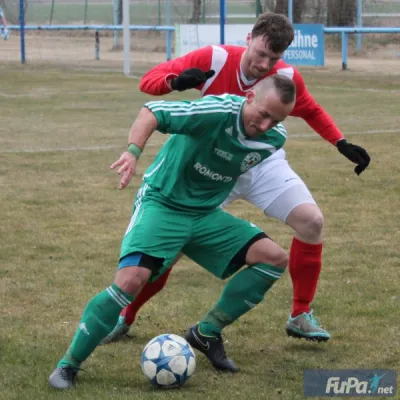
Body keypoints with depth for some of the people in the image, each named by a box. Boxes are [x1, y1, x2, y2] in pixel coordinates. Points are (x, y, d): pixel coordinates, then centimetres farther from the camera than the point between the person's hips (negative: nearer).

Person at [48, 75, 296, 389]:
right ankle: (68, 365, -12)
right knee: (132, 278, -27)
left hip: (206, 214, 7)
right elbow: (153, 112, -29)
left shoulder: (274, 138, -5)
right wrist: (133, 151, -43)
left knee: (275, 258, -7)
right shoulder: (218, 111, -25)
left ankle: (207, 333, 6)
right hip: (161, 204, -6)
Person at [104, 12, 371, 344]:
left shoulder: (287, 78, -15)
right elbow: (149, 80, -21)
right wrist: (175, 82, -43)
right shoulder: (214, 60, -22)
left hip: (263, 163, 2)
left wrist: (343, 145, -4)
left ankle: (301, 316, -1)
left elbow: (312, 112, 8)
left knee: (312, 221, -15)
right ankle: (125, 318, 12)